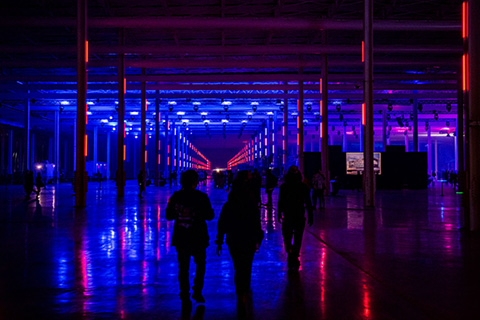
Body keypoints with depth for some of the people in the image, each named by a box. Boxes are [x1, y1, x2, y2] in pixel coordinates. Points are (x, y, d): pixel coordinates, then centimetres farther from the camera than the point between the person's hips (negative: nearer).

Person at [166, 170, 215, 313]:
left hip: (180, 238, 2)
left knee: (183, 267, 7)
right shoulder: (201, 197, -11)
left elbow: (169, 216, 4)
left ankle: (185, 298, 6)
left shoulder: (175, 196, -4)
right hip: (198, 238, -1)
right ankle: (197, 292, 18)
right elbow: (209, 216, -6)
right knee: (200, 264, 20)